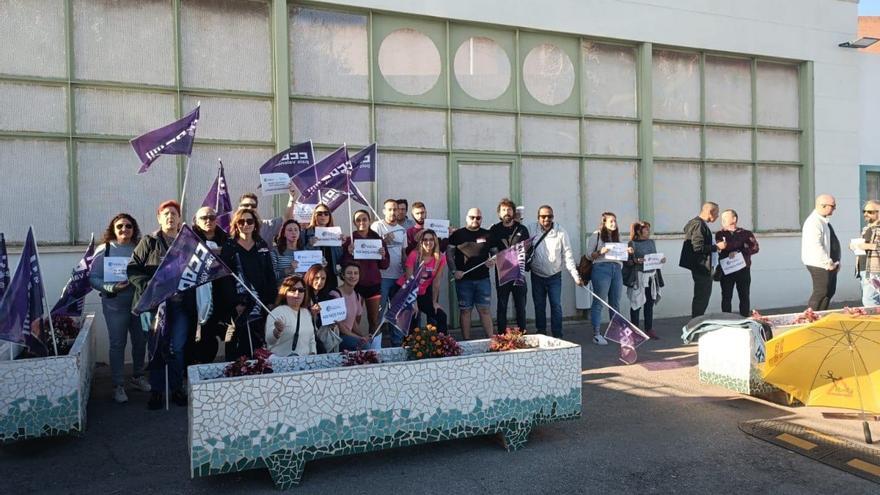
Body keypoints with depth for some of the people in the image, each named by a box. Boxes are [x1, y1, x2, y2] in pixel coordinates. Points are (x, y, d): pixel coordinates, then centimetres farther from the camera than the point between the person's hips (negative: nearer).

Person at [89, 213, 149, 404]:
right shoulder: (104, 250, -4)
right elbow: (93, 278, -6)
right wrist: (111, 288, -20)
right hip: (115, 304, -3)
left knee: (140, 341, 11)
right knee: (117, 344, 2)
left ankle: (137, 377, 31)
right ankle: (118, 385, 12)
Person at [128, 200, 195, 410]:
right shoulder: (149, 242, 6)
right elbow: (133, 269, 0)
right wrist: (147, 286, -14)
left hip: (181, 301, 1)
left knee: (177, 346, 1)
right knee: (158, 346, 2)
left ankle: (177, 388, 15)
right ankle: (156, 390, 13)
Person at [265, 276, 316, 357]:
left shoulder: (307, 313, 17)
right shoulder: (277, 313, -6)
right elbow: (269, 340, -19)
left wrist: (313, 353, 12)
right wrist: (277, 331, -39)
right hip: (282, 360, -6)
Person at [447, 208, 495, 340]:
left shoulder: (487, 234, 10)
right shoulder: (457, 234, 3)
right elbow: (449, 254, 1)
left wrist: (493, 261, -5)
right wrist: (454, 271, -10)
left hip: (483, 279, 1)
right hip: (463, 279, -1)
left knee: (484, 309, 3)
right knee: (465, 310, 4)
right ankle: (466, 342, 10)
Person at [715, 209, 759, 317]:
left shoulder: (746, 234, 6)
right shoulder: (720, 234, 7)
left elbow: (755, 248, -6)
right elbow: (719, 251, -5)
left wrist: (739, 252, -17)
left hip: (743, 270, 0)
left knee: (744, 297, 5)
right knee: (726, 297, 2)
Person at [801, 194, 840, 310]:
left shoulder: (825, 221, 14)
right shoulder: (813, 222, -19)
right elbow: (816, 246, -25)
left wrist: (835, 262, 13)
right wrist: (828, 263, -21)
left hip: (830, 264, 10)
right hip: (820, 265, -10)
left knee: (830, 292, 13)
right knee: (821, 292, -8)